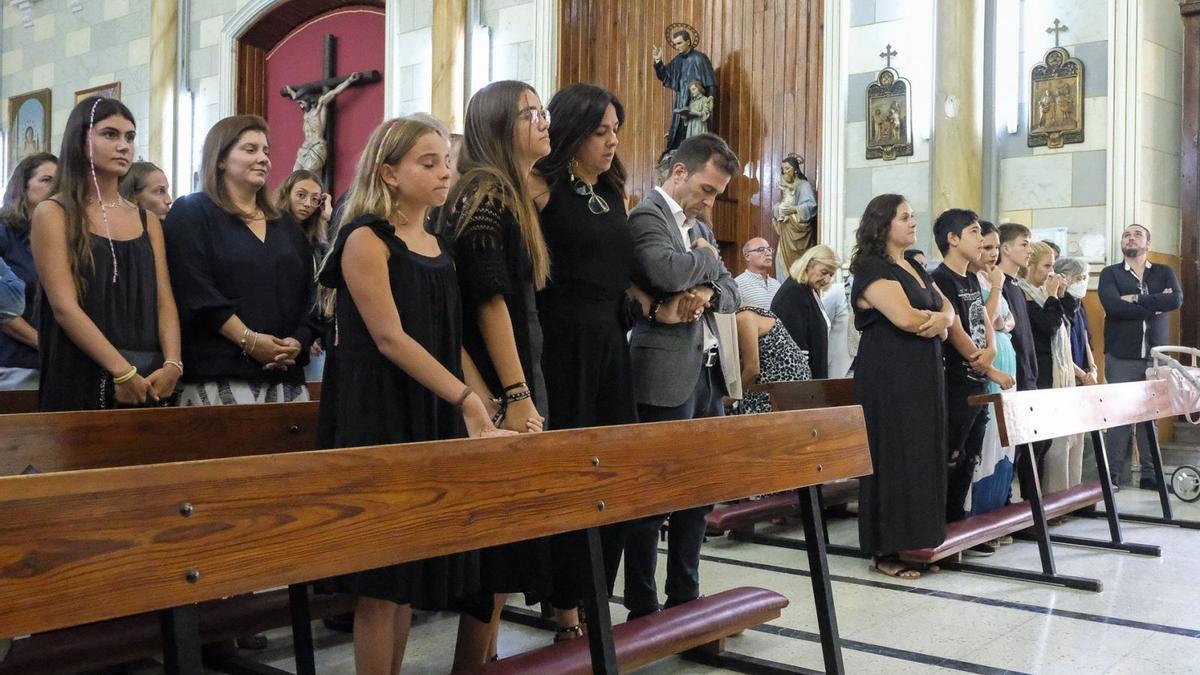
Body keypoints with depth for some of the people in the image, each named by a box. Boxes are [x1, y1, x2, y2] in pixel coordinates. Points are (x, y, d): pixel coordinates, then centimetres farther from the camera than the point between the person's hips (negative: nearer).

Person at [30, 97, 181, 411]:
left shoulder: (148, 220, 12)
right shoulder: (53, 214, -2)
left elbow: (164, 300, 4)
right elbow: (64, 307, -12)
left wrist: (172, 364, -12)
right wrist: (123, 371, -19)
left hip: (150, 383, 4)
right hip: (80, 379, -4)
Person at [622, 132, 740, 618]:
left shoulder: (699, 227, 19)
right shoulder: (646, 217, -8)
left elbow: (730, 292, 16)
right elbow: (664, 271, -28)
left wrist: (708, 292, -7)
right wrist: (707, 258, -7)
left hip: (707, 372, 9)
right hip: (667, 376, -9)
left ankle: (685, 598, 25)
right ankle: (642, 609, 9)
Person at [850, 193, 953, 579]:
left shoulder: (915, 268, 19)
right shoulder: (872, 268, -9)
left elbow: (946, 308, 14)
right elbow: (905, 318, -20)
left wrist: (942, 319, -10)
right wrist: (936, 323, -1)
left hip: (924, 373, 9)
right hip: (889, 377, -8)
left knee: (924, 456, 7)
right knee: (894, 458, -6)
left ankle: (917, 540, 14)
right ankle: (885, 551, 0)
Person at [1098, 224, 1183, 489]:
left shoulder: (1164, 273, 11)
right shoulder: (1110, 274, 4)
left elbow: (1177, 300, -9)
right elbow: (1114, 306, -15)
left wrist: (1136, 299, -13)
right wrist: (1155, 304, -11)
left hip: (1154, 356, 2)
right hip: (1120, 357, -2)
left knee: (1151, 416, 5)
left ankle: (1151, 474, 12)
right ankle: (1113, 475, 3)